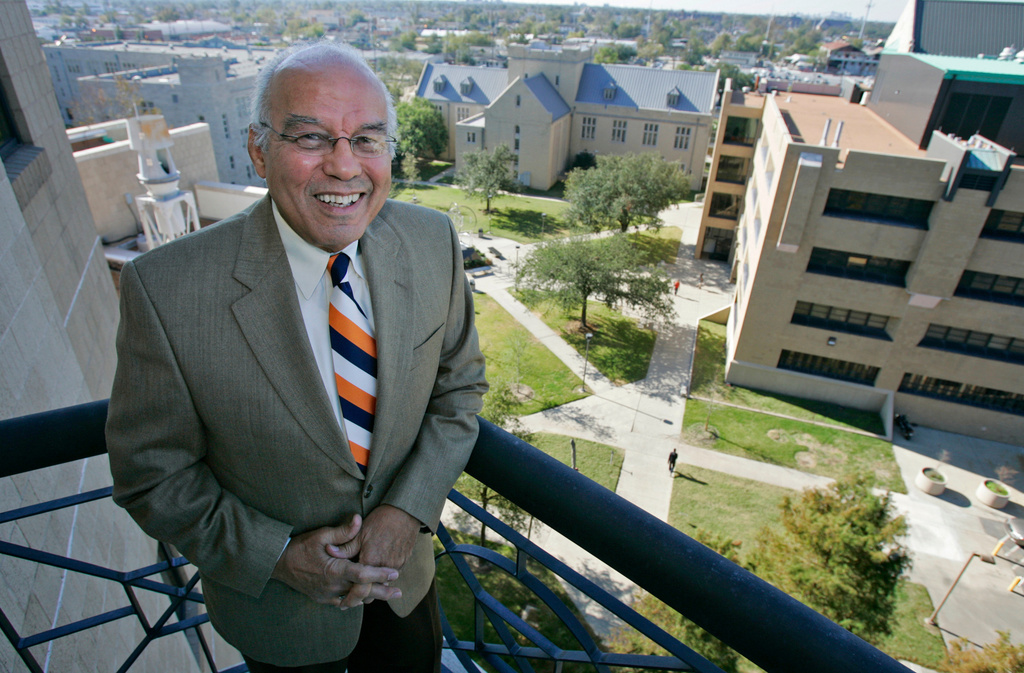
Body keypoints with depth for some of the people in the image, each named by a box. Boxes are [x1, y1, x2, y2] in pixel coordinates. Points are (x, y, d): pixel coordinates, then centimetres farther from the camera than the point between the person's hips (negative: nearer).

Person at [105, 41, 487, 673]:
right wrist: (278, 555, -22)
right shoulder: (165, 289, -26)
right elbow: (152, 476, -14)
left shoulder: (433, 242, -17)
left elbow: (459, 384, -6)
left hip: (404, 565, 3)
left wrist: (409, 508, -17)